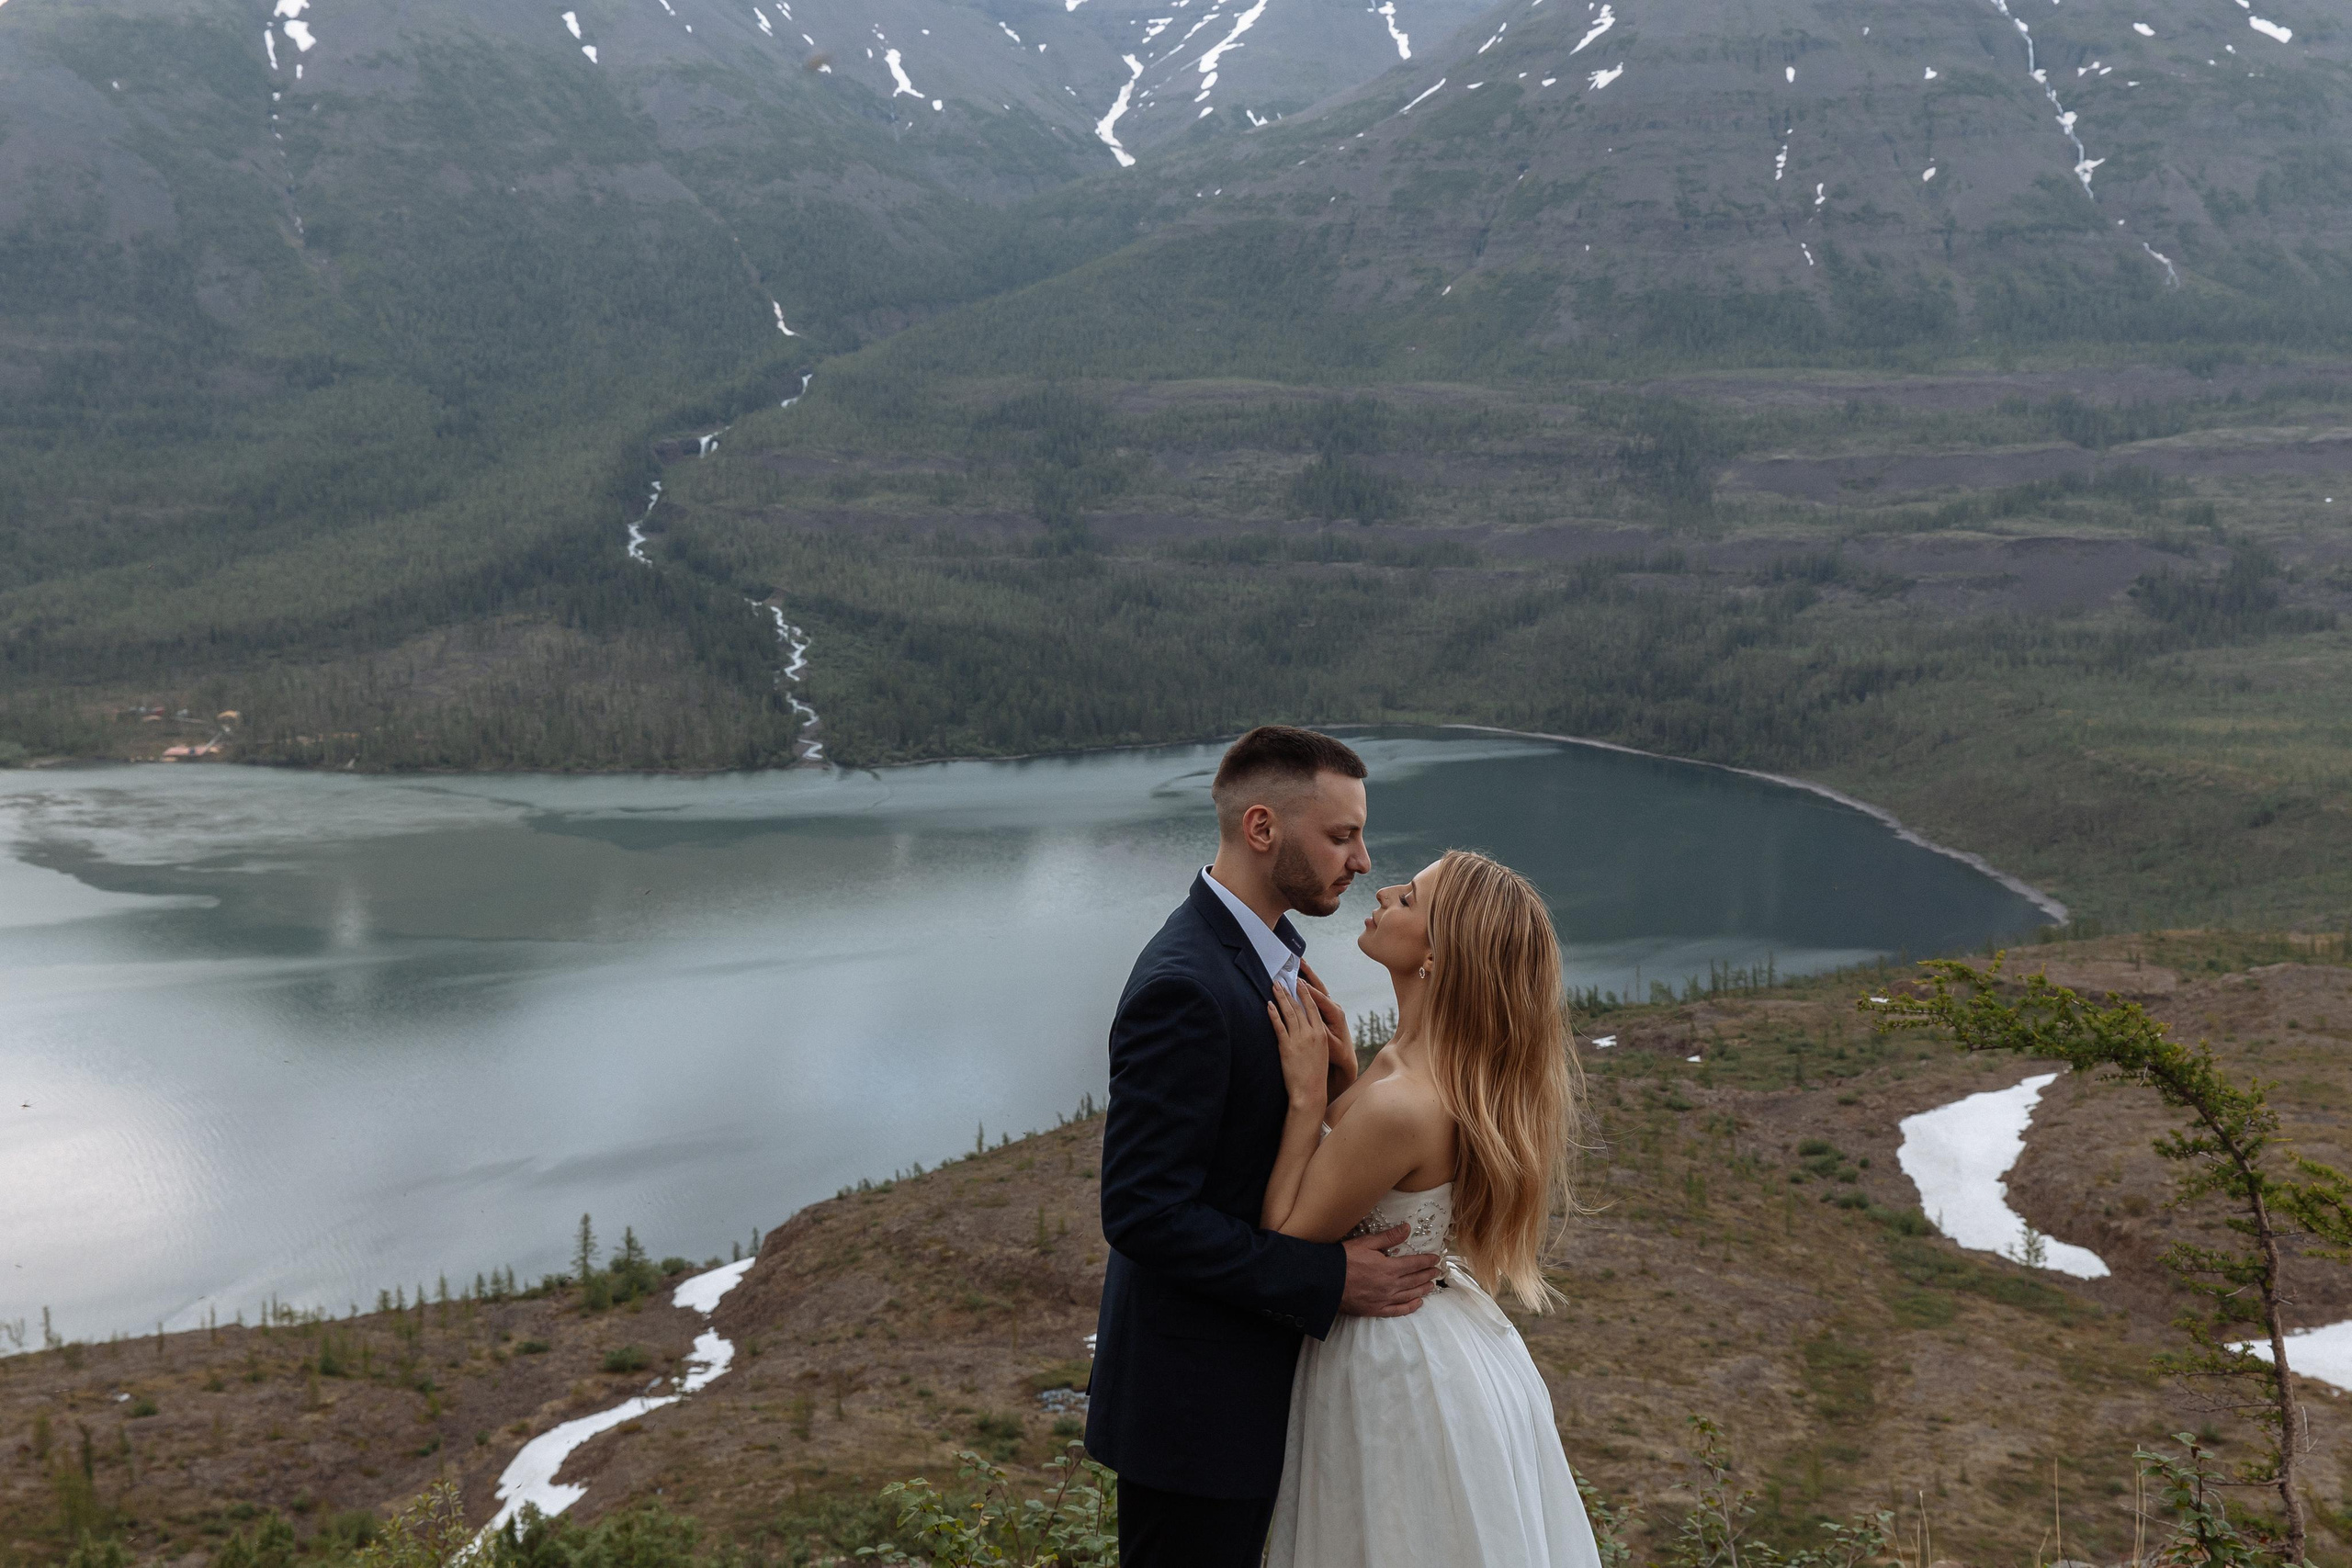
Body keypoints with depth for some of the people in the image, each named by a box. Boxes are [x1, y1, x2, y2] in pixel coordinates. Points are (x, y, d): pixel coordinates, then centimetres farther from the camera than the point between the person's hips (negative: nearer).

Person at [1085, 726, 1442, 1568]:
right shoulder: (1183, 987, -26)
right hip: (1194, 1395, -10)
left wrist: (1334, 1074, -9)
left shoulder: (1268, 949, 5)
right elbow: (1143, 1212, -27)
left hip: (1249, 1375, 10)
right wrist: (1330, 1280, -24)